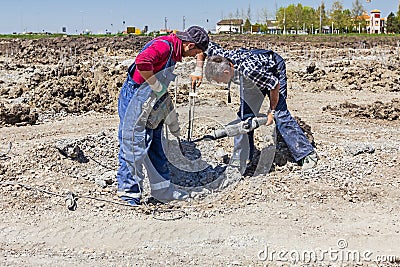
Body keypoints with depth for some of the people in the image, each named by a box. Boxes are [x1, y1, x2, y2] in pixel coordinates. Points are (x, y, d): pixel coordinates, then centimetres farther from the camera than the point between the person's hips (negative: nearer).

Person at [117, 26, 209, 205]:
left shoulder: (173, 52, 16)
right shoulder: (163, 45, -16)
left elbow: (163, 92, 23)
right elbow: (142, 62, -36)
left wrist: (173, 123, 24)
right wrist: (156, 85, -22)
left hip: (150, 107, 10)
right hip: (134, 101, -10)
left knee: (157, 148, 13)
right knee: (134, 147, -6)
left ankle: (163, 190, 23)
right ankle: (129, 193, 2)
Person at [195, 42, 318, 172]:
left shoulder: (248, 69, -45)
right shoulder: (221, 56, -28)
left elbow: (275, 85, -32)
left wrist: (272, 111, -21)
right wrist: (198, 70, -17)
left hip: (274, 70, -7)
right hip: (250, 81, 7)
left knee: (280, 114, -15)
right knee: (245, 115, -1)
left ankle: (307, 154, -8)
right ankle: (239, 160, 6)